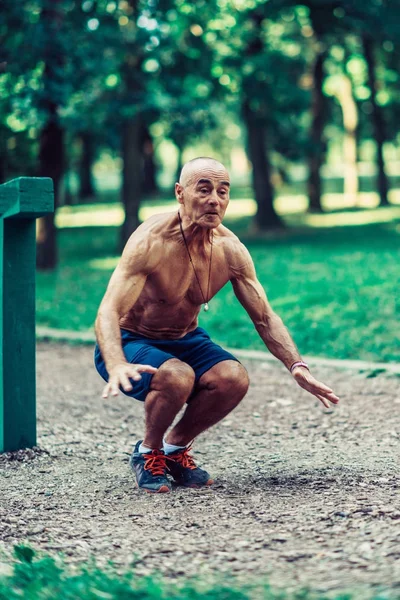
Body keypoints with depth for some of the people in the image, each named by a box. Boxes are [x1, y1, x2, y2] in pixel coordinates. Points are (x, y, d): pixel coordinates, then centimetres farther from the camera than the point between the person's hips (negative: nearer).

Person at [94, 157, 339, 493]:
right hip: (130, 343, -5)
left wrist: (298, 367, -17)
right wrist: (117, 367, -53)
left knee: (234, 378, -23)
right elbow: (108, 313, -34)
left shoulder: (231, 251, -10)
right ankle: (148, 453, -4)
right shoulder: (151, 241, -27)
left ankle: (176, 447, 4)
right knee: (178, 377, -35)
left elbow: (265, 318, -2)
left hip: (185, 340, 5)